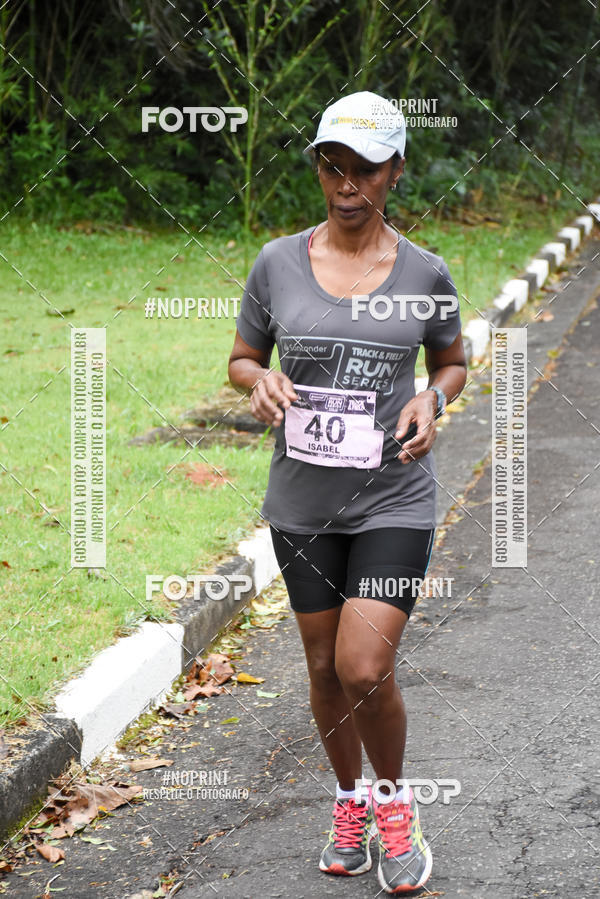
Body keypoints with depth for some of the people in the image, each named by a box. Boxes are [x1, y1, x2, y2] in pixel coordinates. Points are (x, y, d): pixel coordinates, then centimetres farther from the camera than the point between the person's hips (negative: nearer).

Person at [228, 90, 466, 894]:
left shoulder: (426, 274, -3)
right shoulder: (278, 263, -2)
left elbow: (453, 362, 13)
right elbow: (242, 359, 10)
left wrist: (432, 400, -9)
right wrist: (260, 381, -13)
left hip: (394, 501, -2)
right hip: (304, 502, 2)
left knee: (365, 670, -13)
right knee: (326, 669, 12)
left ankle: (395, 798, 15)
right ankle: (349, 799, 37)